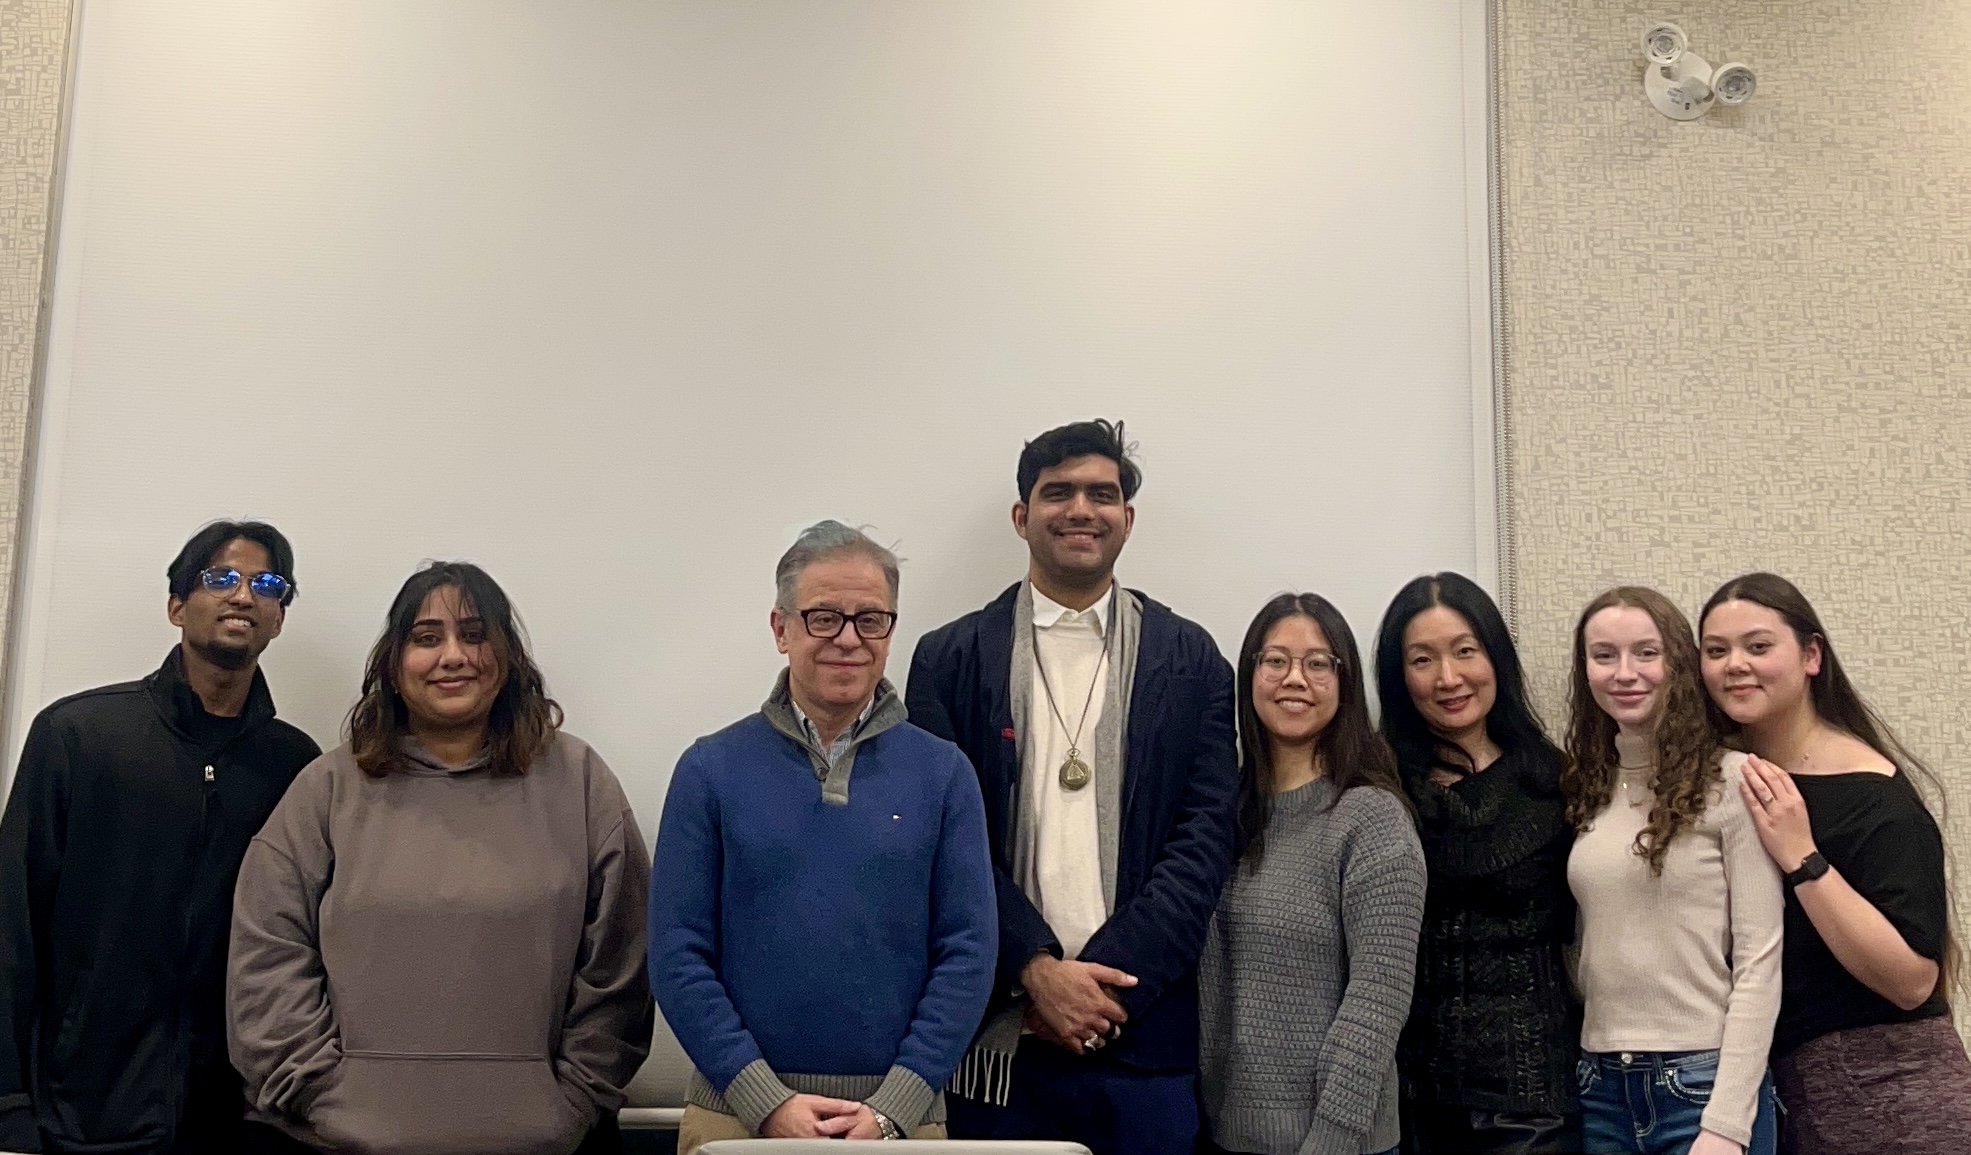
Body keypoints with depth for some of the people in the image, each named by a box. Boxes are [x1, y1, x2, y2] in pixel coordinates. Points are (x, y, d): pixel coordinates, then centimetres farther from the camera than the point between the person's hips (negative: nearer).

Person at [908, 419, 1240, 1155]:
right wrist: (1036, 970, -12)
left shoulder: (1189, 659, 5)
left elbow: (1206, 836, -2)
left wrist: (1108, 976, -11)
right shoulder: (951, 659, 4)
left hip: (1146, 1036, 0)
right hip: (997, 1034, 0)